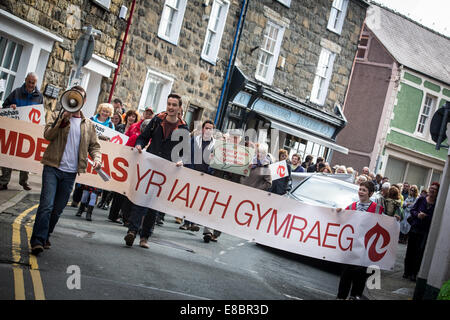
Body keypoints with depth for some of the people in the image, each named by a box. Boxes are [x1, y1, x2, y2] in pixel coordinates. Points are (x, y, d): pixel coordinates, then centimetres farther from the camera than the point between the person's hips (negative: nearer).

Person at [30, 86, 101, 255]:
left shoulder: (89, 125, 16)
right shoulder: (57, 115, 7)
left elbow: (94, 145, 16)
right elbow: (48, 134, -7)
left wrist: (97, 158, -5)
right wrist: (64, 118, -17)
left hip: (71, 172, 3)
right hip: (53, 167, -3)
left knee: (58, 209, 8)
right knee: (47, 205, -15)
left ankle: (45, 237, 22)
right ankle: (37, 240, -15)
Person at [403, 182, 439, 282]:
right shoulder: (421, 199, 2)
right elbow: (412, 210, 5)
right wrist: (417, 214, -13)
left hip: (425, 232, -2)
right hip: (414, 229, 3)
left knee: (419, 252, -3)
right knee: (410, 250, 8)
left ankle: (414, 273, 7)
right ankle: (407, 271, 20)